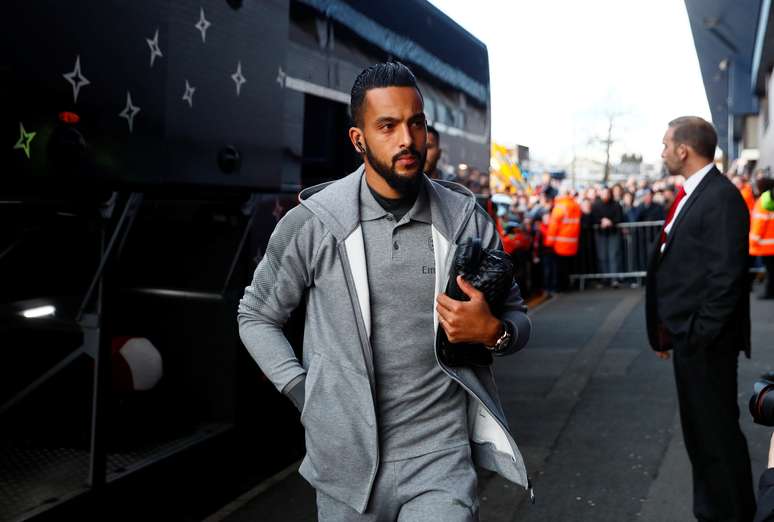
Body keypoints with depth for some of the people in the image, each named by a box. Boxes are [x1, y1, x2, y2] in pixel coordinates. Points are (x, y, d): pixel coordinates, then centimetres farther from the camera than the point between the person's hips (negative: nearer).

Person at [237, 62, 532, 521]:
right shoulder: (312, 222, -4)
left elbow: (518, 319, 9)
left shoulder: (465, 218, 0)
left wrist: (493, 331, -14)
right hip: (346, 461, 0)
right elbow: (257, 316, 9)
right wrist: (305, 392, -3)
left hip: (440, 457, 0)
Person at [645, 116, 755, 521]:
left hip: (705, 341, -10)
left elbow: (726, 276, -22)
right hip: (687, 337, 10)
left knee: (716, 432, 1)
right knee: (698, 430, 19)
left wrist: (698, 336, -20)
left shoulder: (721, 198, -18)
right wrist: (669, 332, 13)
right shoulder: (690, 196, 12)